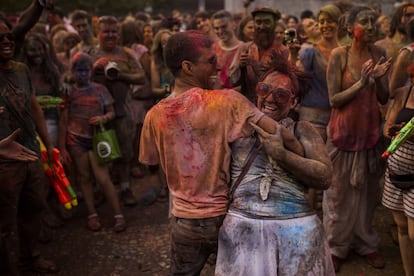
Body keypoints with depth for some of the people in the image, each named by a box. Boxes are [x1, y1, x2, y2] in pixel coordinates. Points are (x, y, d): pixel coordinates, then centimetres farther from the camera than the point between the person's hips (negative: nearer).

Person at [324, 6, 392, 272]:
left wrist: (378, 79, -17)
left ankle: (366, 242, 29)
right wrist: (361, 82, -23)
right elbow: (334, 99, -13)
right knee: (340, 190, 6)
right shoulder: (339, 55, -11)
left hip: (371, 130, 4)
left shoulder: (378, 53, 1)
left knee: (368, 190, 13)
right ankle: (337, 246, 20)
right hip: (344, 131, -4)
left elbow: (384, 98, 1)